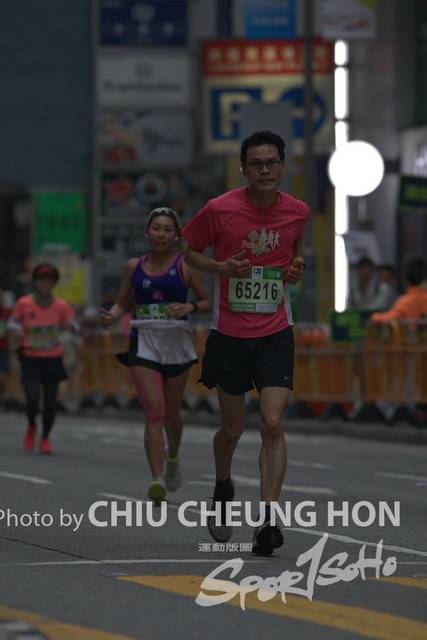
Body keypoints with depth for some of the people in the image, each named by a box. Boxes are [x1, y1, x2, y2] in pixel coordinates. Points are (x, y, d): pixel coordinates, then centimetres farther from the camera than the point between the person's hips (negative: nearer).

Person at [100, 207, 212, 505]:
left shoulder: (185, 266, 0)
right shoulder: (134, 267, 6)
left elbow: (208, 303, 3)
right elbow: (121, 304, 15)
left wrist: (189, 307, -18)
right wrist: (111, 317, -7)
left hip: (176, 345, 0)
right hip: (144, 344, 0)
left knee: (171, 413, 12)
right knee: (154, 412, -14)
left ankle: (173, 457, 45)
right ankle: (157, 480, -20)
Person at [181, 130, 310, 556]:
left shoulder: (298, 212, -2)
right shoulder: (220, 210, -10)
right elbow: (189, 250, 4)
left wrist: (296, 267, -3)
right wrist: (223, 267, -15)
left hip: (275, 334, 1)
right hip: (229, 334, -1)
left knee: (272, 424, -14)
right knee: (232, 429, 10)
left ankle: (266, 520, -15)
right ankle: (222, 488, 41)